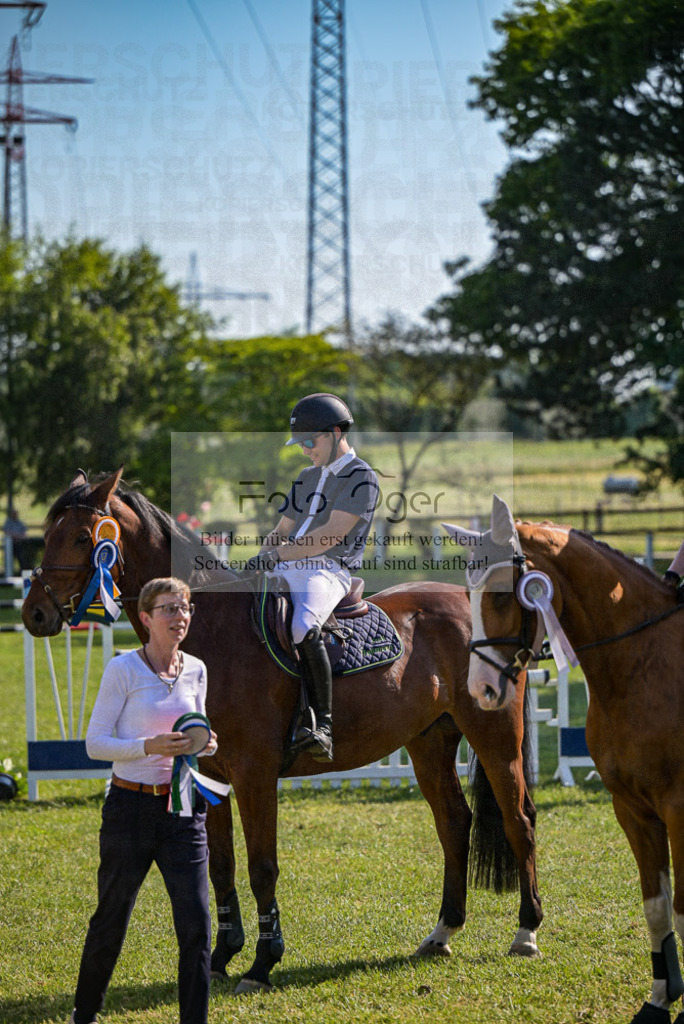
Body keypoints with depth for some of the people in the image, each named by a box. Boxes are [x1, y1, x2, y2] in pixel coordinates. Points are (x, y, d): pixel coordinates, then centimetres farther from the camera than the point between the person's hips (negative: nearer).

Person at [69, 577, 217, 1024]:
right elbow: (96, 742, -9)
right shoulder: (123, 669, -9)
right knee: (111, 920, 10)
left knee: (197, 926, -5)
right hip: (130, 807, -3)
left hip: (183, 808, 4)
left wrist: (205, 744, -4)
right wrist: (149, 746, -24)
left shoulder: (196, 670, 6)